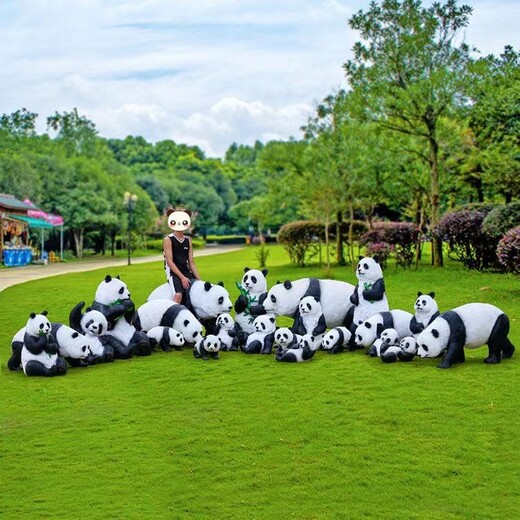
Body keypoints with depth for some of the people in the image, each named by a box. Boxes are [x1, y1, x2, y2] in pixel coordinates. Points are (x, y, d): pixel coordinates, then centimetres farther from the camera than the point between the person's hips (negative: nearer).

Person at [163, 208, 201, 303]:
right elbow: (170, 262, -11)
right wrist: (182, 277, -19)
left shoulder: (188, 241, 13)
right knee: (178, 294, -29)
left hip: (186, 272, 6)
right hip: (173, 272, -6)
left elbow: (191, 262, 12)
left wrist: (199, 280, 2)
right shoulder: (168, 240, -4)